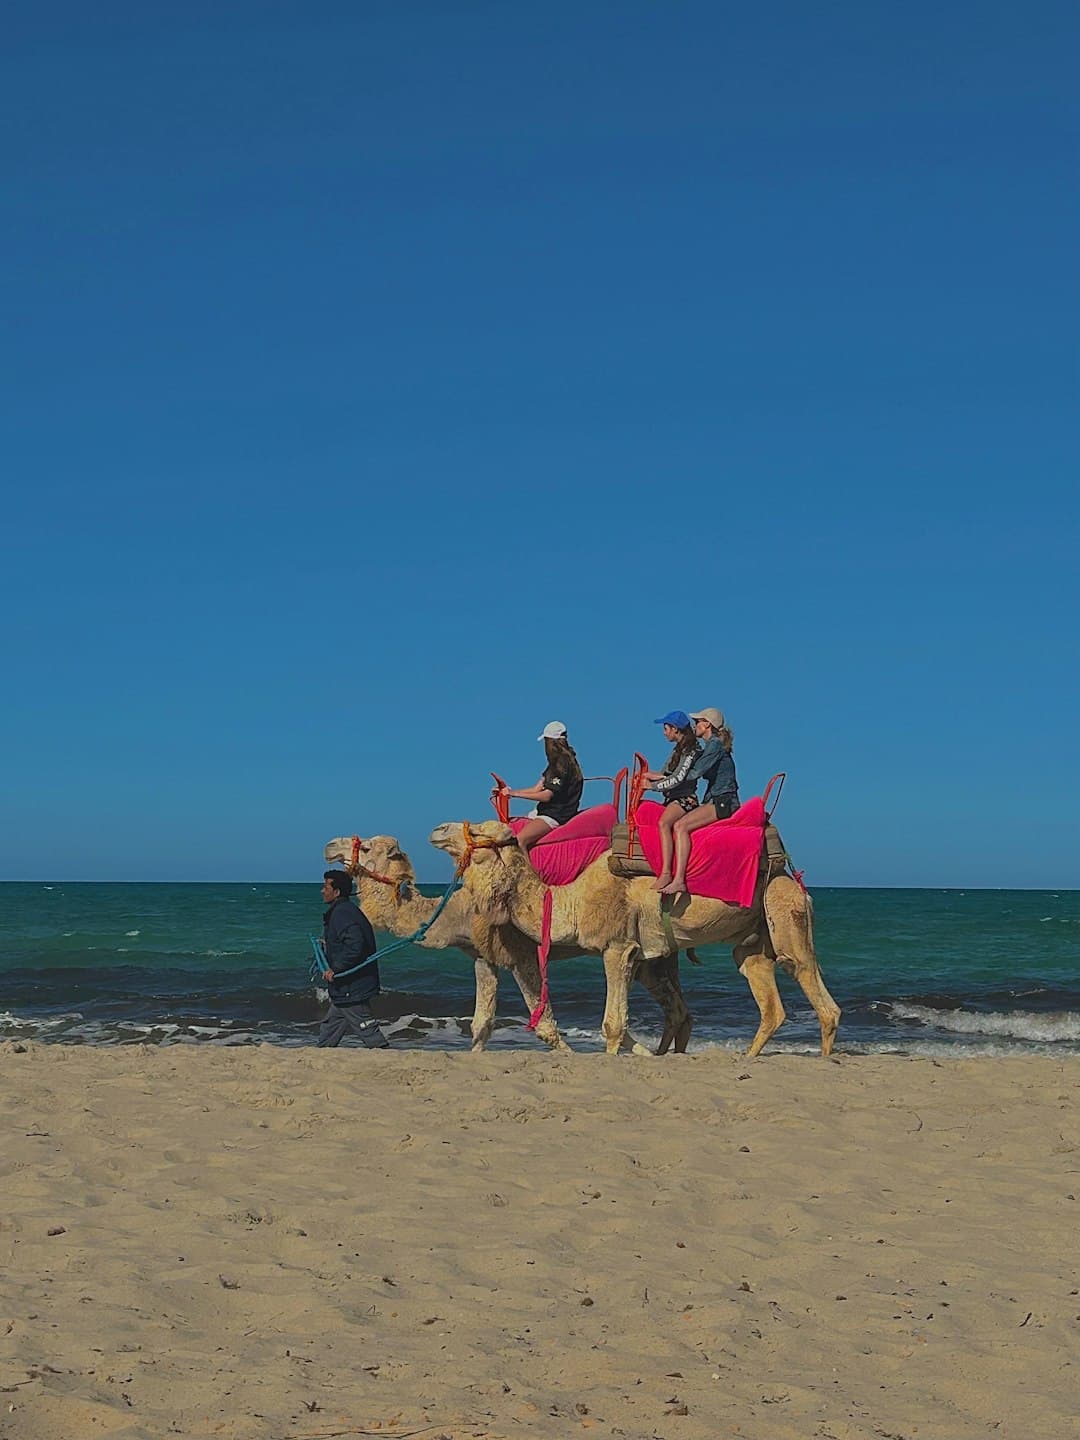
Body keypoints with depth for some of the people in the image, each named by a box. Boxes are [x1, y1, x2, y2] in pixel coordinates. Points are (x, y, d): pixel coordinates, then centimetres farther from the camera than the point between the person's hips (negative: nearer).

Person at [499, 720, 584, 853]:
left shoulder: (564, 765, -16)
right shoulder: (556, 763, 15)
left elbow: (546, 796, -17)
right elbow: (537, 789, 15)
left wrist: (515, 794, -13)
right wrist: (510, 792, 7)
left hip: (556, 816, -10)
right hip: (544, 811, 10)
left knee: (520, 839, -29)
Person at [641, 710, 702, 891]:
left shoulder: (691, 751, -10)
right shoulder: (678, 749, 18)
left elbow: (678, 778, -18)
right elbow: (665, 773, 18)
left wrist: (652, 785, -13)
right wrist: (647, 775, 3)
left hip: (685, 798, -11)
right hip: (673, 798, 11)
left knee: (664, 822, -35)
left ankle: (666, 873, -44)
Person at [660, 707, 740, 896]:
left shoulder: (715, 745, -9)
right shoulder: (711, 746, 21)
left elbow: (694, 773, -17)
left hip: (723, 802, -11)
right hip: (714, 802, 11)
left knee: (680, 825, -25)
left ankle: (679, 880, -33)